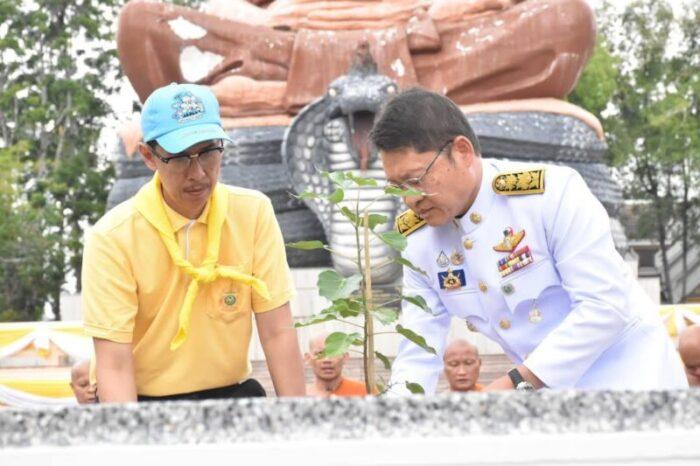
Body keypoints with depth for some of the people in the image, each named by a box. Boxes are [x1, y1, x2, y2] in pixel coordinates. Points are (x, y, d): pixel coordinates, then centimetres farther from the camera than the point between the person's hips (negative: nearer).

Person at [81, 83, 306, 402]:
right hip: (143, 399, -3)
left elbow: (278, 333, -5)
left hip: (230, 390, 4)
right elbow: (114, 365, -17)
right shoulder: (113, 237, -14)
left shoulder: (254, 213, -5)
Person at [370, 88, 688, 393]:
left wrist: (517, 382, -27)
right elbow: (419, 351, -2)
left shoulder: (551, 192, -21)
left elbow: (605, 304, -24)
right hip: (543, 385, 5)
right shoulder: (418, 240, -4)